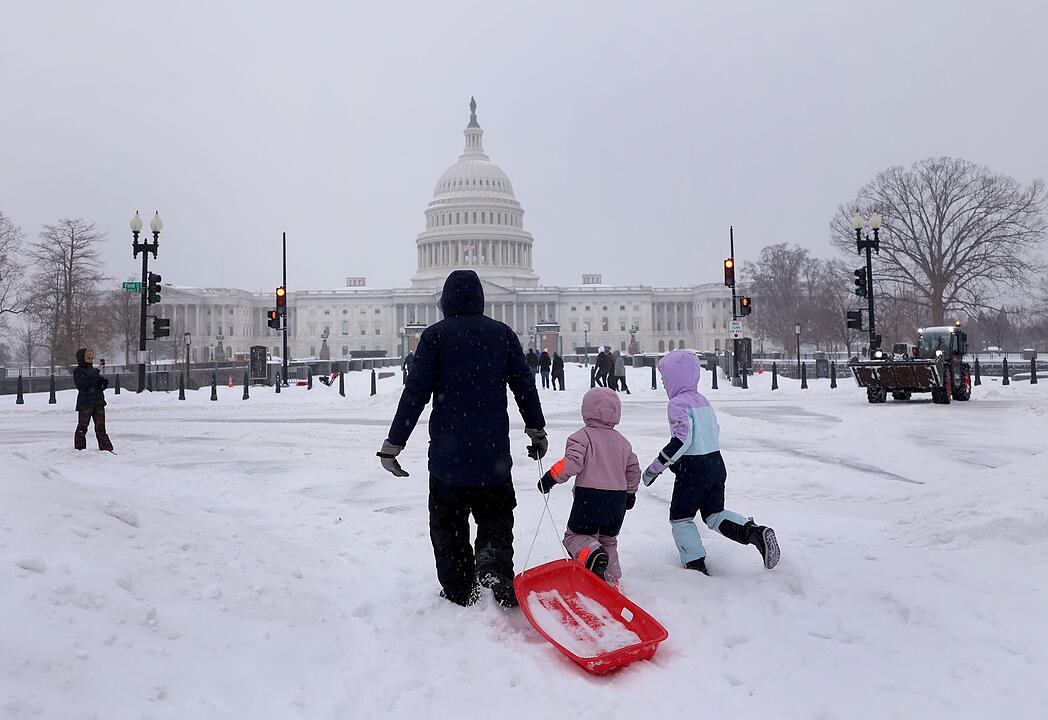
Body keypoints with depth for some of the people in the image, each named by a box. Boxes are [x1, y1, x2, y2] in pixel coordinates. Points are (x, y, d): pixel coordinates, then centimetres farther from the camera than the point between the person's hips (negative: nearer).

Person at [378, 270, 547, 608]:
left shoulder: (435, 335, -5)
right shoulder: (502, 333, 3)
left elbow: (415, 393, -9)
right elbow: (525, 385, 6)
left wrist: (393, 443, -4)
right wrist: (537, 430, 17)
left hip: (448, 453, -2)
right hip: (493, 453, 2)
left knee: (448, 524, 12)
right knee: (496, 520, 16)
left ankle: (459, 592, 15)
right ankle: (495, 565, -9)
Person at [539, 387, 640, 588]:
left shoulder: (583, 436, -7)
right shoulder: (622, 441, 13)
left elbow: (572, 462, -21)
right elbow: (634, 469, 19)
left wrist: (551, 477, -13)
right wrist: (630, 493, 32)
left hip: (589, 497, -5)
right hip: (617, 501, 5)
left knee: (575, 535, 8)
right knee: (609, 539, 23)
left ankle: (593, 554, -22)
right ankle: (612, 581, 18)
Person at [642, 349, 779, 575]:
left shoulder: (678, 404, -14)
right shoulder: (703, 400, 12)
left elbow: (682, 439, -25)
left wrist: (656, 467, -19)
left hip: (693, 469, -8)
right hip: (717, 464, 8)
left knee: (680, 517, 8)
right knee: (714, 514, 15)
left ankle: (696, 565, 6)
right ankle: (755, 532, -6)